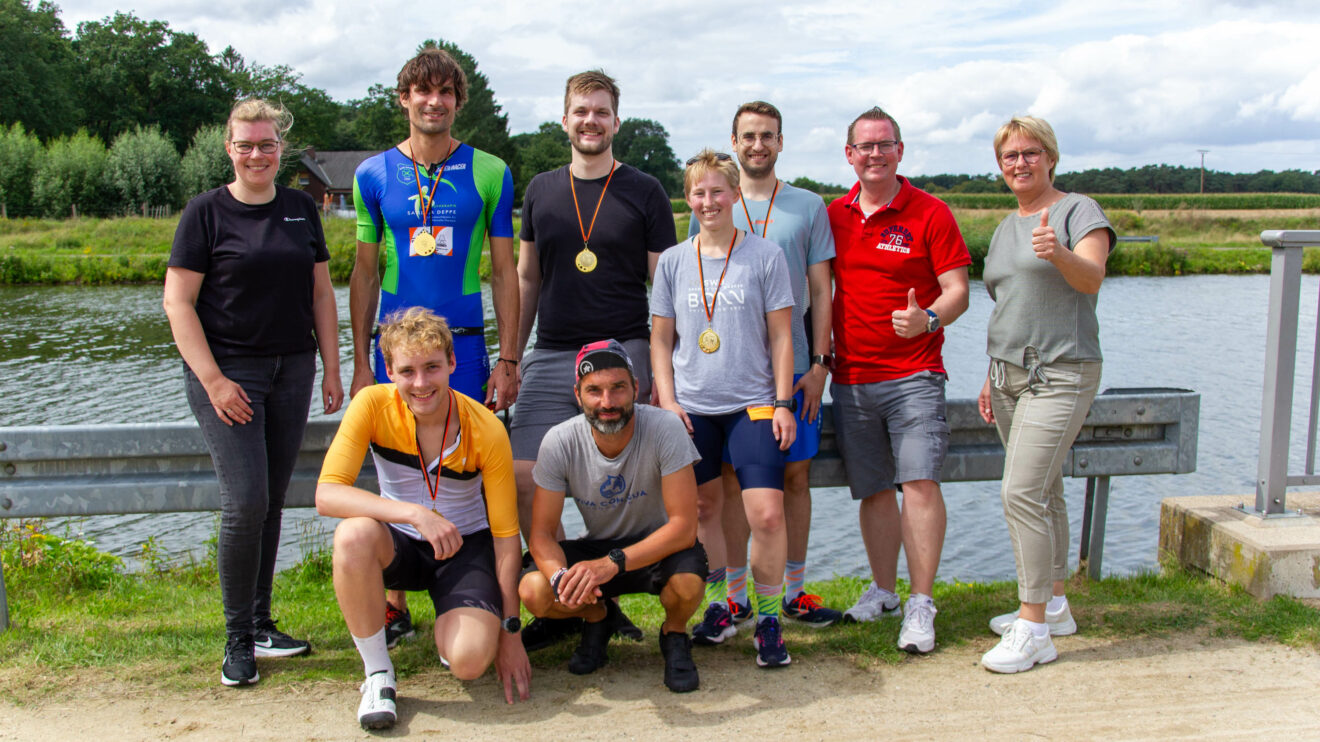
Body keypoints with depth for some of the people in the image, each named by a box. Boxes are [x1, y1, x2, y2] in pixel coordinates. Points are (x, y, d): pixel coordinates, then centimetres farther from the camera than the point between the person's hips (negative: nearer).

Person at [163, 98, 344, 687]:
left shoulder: (301, 209, 11)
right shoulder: (206, 212, -2)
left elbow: (321, 293, 14)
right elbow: (178, 302, -5)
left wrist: (331, 368, 8)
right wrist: (213, 380, -12)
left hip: (292, 371, 4)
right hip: (227, 372, -4)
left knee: (272, 501, 8)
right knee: (245, 502, -10)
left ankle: (262, 625, 20)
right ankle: (238, 639, 5)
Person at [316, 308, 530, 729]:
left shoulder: (486, 430, -18)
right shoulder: (373, 406, -16)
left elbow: (507, 536, -12)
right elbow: (326, 494, -27)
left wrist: (509, 632, -11)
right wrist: (414, 513, -40)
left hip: (466, 548, -1)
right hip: (400, 546, 1)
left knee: (469, 662, -26)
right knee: (354, 535, -35)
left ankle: (449, 627, 15)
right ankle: (378, 675, -14)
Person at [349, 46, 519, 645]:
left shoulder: (489, 173, 4)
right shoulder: (374, 174, 7)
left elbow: (504, 271, 4)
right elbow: (365, 271, 10)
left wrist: (507, 360, -2)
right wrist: (360, 362, 4)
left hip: (464, 345, -1)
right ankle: (395, 607, 20)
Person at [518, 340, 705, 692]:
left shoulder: (665, 429, -25)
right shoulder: (559, 442, -17)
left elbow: (683, 526, -27)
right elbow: (542, 534, -13)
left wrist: (612, 563, -40)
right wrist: (561, 576, -37)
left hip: (659, 546, -2)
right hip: (597, 546, 2)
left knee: (687, 584, -36)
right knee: (533, 591, -25)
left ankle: (674, 635, 3)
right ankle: (598, 615, 11)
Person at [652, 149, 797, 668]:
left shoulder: (765, 256, 1)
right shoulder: (673, 261, 7)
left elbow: (780, 335, 3)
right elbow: (661, 339, 11)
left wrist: (782, 401, -2)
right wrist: (667, 401, 1)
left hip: (752, 402, -2)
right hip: (691, 406, 3)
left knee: (767, 512, -12)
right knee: (703, 508, 10)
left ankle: (768, 619, 6)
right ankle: (718, 606, 28)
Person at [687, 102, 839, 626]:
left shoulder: (809, 207, 8)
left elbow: (821, 290, 7)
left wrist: (819, 362, -1)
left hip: (794, 365, 1)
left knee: (795, 475, 5)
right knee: (732, 480, 2)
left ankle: (795, 590, 18)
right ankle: (736, 597, 12)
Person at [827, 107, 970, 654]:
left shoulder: (930, 214, -1)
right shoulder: (834, 216, 11)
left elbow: (957, 291, -4)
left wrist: (926, 319, -25)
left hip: (913, 374, -4)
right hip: (850, 378, 4)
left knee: (919, 481, -12)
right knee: (873, 489, 10)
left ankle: (921, 605, -5)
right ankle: (883, 592, 23)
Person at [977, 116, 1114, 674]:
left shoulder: (1078, 210, -4)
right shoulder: (1005, 228, 17)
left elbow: (1091, 277, -21)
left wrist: (1059, 253, -42)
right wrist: (992, 377, 17)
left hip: (1060, 375, -7)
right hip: (1011, 373, 7)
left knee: (1021, 493, -15)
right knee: (1043, 492, 14)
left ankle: (1033, 628, -9)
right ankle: (1053, 606, 25)